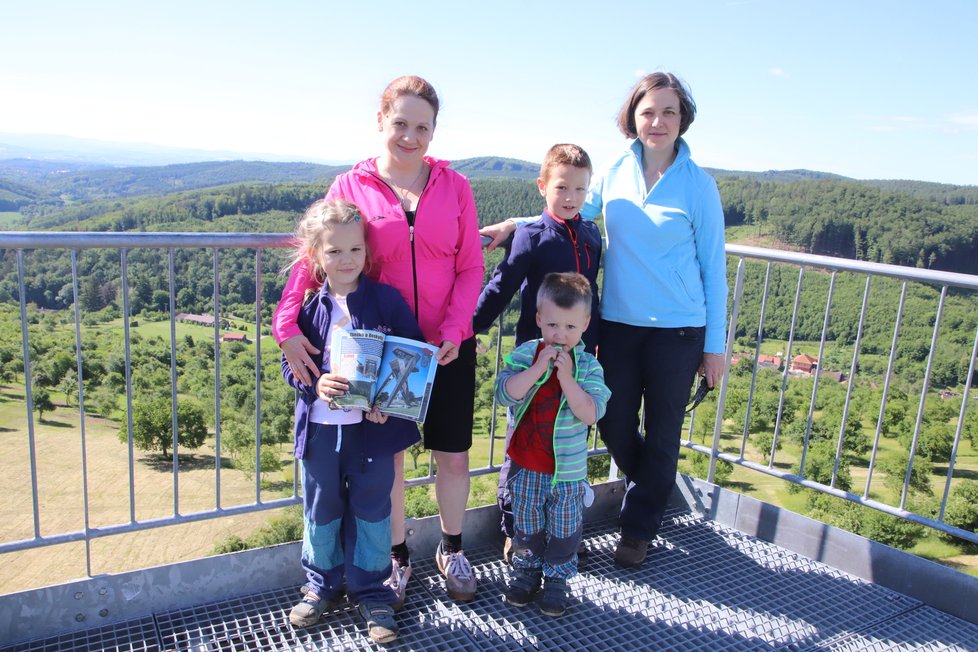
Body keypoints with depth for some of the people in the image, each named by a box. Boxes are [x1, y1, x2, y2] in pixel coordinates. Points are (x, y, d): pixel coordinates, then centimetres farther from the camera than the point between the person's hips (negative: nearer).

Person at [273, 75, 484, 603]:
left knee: (453, 455, 11)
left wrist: (454, 330, -14)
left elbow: (470, 267, -1)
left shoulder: (455, 186, 1)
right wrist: (287, 324, -21)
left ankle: (451, 549, 35)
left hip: (448, 347, 1)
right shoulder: (351, 187, -2)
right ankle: (396, 558, 33)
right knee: (387, 455, 11)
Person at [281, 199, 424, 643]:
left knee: (371, 509, 11)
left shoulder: (386, 299, -5)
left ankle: (371, 590, 30)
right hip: (320, 426, 2)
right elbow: (290, 363, 3)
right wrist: (314, 384, -18)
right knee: (321, 510, 17)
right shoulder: (308, 307, 0)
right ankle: (322, 585, 39)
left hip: (372, 426, -2)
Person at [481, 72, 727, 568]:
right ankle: (651, 492, 42)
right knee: (614, 424, 9)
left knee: (661, 431, 10)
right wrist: (515, 225, 1)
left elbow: (713, 266, -2)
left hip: (678, 330, -2)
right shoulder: (614, 172, 2)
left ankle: (639, 526, 33)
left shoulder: (698, 185, -5)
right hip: (619, 323, 3)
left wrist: (715, 345, -2)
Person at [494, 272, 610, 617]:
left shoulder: (588, 365, -11)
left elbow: (591, 414, -21)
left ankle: (557, 578, 34)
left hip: (568, 466, -1)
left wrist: (566, 378, -29)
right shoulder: (524, 354, -9)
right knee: (526, 522, 18)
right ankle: (526, 570, 39)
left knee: (565, 527, 14)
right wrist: (538, 368, -30)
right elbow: (505, 394, -22)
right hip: (526, 462, 1)